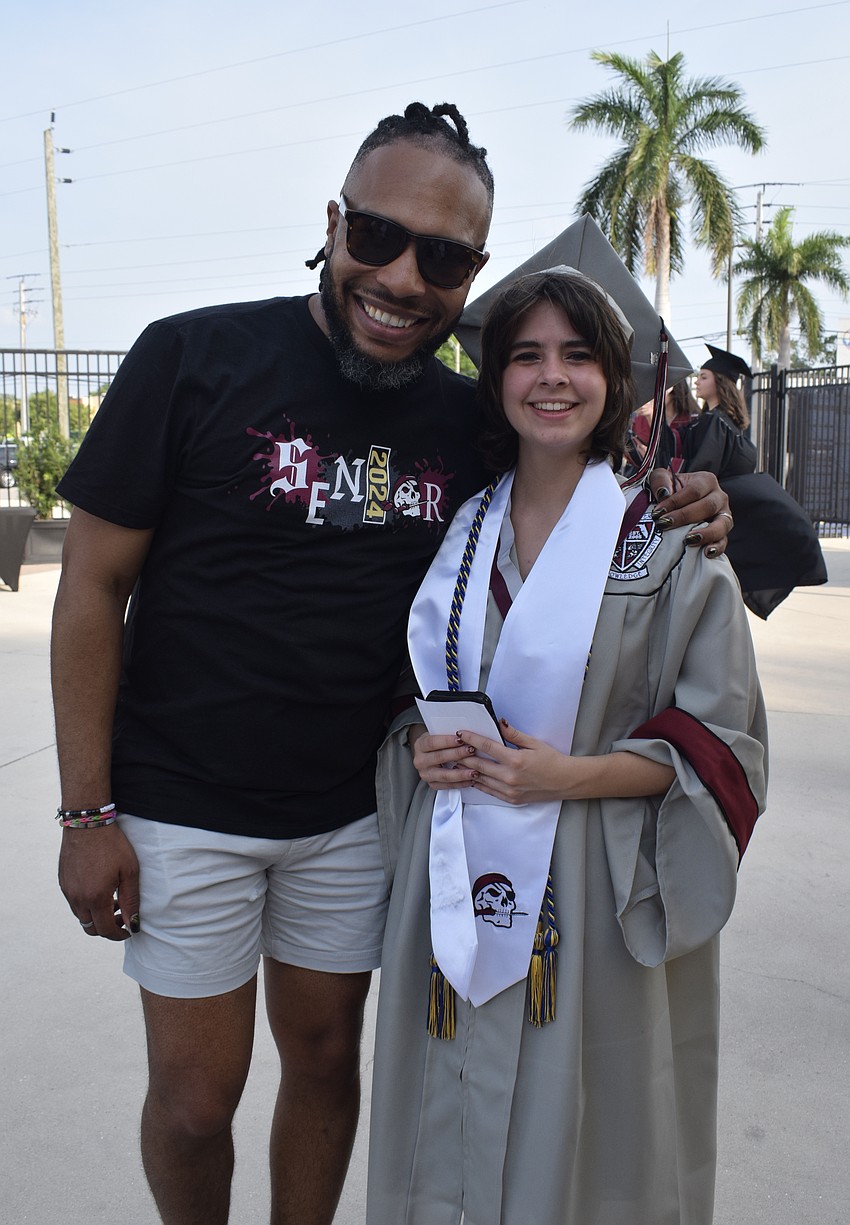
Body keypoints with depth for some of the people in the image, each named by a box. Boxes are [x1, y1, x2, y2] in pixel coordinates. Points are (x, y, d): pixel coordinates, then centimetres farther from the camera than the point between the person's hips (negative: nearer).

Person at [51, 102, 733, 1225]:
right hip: (185, 809, -3)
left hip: (355, 814, 4)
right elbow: (93, 586, -9)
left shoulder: (465, 418, 0)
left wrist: (671, 521, -9)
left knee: (326, 1058, 19)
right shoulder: (195, 357, -12)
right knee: (196, 1096, 10)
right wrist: (88, 812, -10)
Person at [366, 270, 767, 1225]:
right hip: (459, 884, 4)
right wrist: (423, 744, -6)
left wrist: (571, 775, -17)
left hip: (597, 894, -3)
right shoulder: (462, 531, 6)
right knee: (454, 1132, 16)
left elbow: (722, 740, -6)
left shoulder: (670, 541, -6)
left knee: (577, 1140, 10)